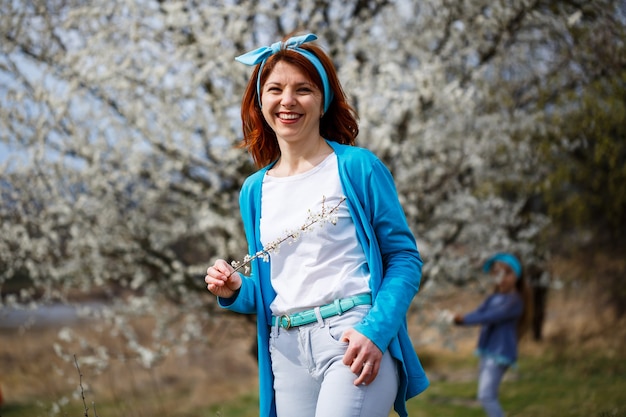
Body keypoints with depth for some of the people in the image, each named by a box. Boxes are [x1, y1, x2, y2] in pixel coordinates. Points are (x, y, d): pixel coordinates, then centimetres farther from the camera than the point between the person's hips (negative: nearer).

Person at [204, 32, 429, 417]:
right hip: (288, 352, 5)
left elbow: (404, 257, -4)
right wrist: (235, 292, 0)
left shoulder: (358, 168, -1)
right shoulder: (255, 191, 14)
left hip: (356, 338, -5)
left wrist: (374, 332, -17)